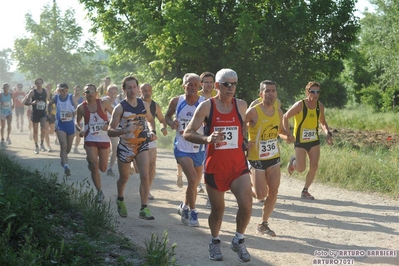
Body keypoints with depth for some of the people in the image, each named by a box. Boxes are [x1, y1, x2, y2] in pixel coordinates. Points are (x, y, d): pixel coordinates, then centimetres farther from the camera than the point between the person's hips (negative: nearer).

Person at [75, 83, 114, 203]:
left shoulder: (103, 103, -6)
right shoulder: (81, 107, -2)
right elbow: (77, 121, 12)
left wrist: (109, 124, -16)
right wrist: (80, 130, -8)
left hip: (104, 138, 1)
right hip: (90, 139, -1)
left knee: (103, 168, 9)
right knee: (94, 167, -12)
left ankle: (90, 160, 44)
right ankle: (99, 192, 2)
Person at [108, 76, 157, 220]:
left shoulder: (144, 104, 1)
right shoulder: (120, 108, -12)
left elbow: (150, 120, 21)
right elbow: (110, 131, -14)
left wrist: (152, 131, 1)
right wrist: (125, 130, -32)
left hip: (142, 145, 2)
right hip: (125, 146, -2)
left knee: (145, 175, -14)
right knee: (124, 178, 14)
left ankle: (144, 209, -12)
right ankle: (120, 200, 44)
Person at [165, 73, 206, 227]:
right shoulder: (176, 101, -4)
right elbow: (168, 116, 13)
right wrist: (171, 123, -9)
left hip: (199, 149, 2)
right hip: (182, 147, -2)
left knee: (195, 183, 16)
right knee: (193, 179, -19)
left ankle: (184, 207, 42)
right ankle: (192, 213, -2)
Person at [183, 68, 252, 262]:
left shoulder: (241, 106, 1)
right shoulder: (207, 106, -7)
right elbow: (188, 133, -10)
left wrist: (243, 142, 9)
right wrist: (207, 139, -28)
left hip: (238, 166, 1)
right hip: (214, 167, -1)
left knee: (246, 205, -15)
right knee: (217, 209, 10)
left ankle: (238, 241, 9)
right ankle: (214, 242, 37)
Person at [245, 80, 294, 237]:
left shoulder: (278, 112, 2)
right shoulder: (253, 112, -17)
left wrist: (287, 137, -2)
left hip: (274, 158, 5)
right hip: (257, 159, -5)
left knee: (273, 192, 4)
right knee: (261, 194, -6)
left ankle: (263, 224, 19)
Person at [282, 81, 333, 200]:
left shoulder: (320, 106, 0)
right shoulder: (300, 105, -15)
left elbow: (323, 122, 15)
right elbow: (285, 117, -6)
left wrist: (328, 133, -2)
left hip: (314, 141, 4)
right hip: (300, 141, -4)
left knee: (314, 166, -4)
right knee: (301, 169, -6)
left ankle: (305, 191, 12)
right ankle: (293, 161, 30)